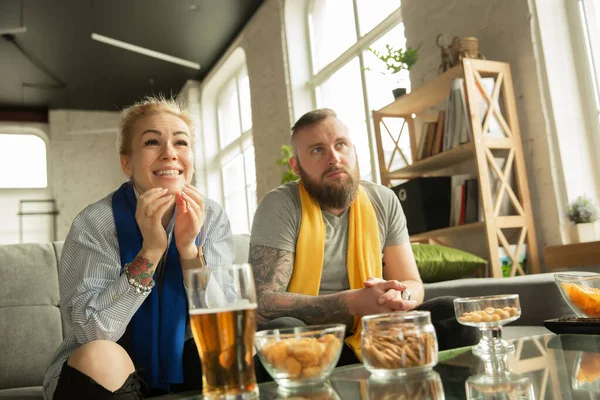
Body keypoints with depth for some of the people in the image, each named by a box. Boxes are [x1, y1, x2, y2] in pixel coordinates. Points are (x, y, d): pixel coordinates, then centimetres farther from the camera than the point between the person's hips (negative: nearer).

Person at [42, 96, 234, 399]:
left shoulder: (212, 218, -7)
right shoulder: (95, 223, -14)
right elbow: (90, 331, -21)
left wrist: (188, 247, -24)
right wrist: (150, 250, -28)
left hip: (184, 368, 3)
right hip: (109, 375, -2)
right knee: (97, 357, -32)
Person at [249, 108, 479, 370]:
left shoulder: (384, 202, 2)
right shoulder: (280, 206, -12)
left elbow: (412, 284, 6)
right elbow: (264, 302, -20)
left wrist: (398, 295, -20)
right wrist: (353, 302, -30)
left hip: (368, 338, 3)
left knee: (452, 313, -18)